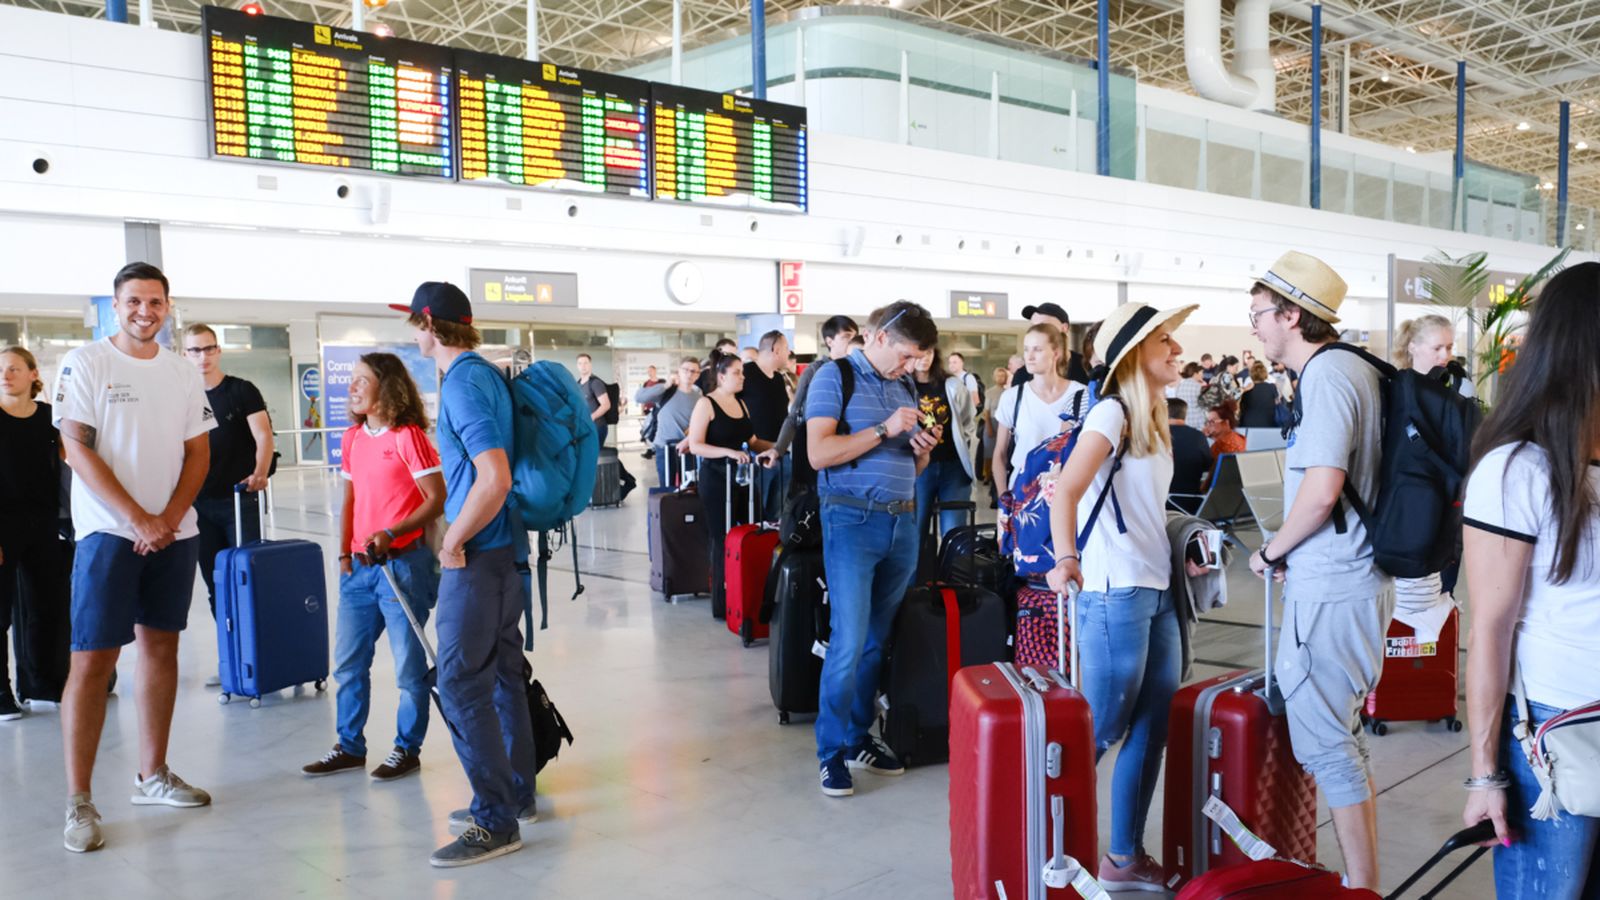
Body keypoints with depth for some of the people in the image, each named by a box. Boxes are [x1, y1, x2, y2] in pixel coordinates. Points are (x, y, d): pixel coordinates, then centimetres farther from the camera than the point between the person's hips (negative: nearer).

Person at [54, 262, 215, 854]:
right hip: (108, 532, -5)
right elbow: (78, 450, -10)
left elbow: (199, 453, 8)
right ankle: (78, 802, 1)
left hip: (175, 534, 5)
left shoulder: (183, 374, 10)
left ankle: (152, 776, 22)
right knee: (92, 660, -5)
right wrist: (141, 520, -15)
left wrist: (169, 518, -7)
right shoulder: (84, 364, -3)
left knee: (161, 648, 10)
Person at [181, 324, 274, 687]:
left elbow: (263, 435, -10)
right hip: (200, 504, 5)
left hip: (240, 501, -5)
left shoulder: (241, 391, -1)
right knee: (215, 585, 8)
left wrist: (259, 473, -27)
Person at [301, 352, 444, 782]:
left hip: (403, 564, -7)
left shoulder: (408, 436, -11)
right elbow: (350, 501, 16)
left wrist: (391, 534, -22)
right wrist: (345, 554, 9)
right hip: (360, 566, 7)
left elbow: (437, 500, -14)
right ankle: (350, 746, 26)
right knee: (347, 662, 13)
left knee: (409, 665, 3)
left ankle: (408, 749, 17)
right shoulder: (353, 438, 10)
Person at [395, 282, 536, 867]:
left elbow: (494, 479, -26)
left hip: (479, 555, -10)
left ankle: (496, 821, 1)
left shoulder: (462, 384, -17)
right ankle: (517, 795, 27)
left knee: (462, 685, -5)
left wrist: (453, 541, -15)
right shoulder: (488, 373, 12)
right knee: (503, 672, 16)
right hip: (506, 547, 10)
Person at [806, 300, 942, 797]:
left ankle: (858, 737, 22)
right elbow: (819, 453, -14)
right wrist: (885, 429, -15)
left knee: (877, 639, 10)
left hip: (903, 522, 6)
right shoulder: (835, 377, -3)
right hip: (853, 520, -6)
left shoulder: (906, 386, 16)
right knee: (849, 641, -8)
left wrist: (923, 449, -1)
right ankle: (831, 752, 5)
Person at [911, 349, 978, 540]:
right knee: (916, 532, 3)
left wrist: (958, 443, 3)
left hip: (954, 466, 1)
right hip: (919, 468, -1)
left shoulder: (952, 385, 5)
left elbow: (970, 421, 14)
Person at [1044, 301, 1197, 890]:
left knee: (1152, 729, 10)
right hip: (1114, 593, -9)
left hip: (1158, 590, 9)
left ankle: (1125, 858, 21)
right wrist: (1066, 558, -38)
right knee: (1100, 730, -3)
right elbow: (1067, 489, -24)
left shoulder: (1154, 420, 16)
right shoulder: (1111, 412, -10)